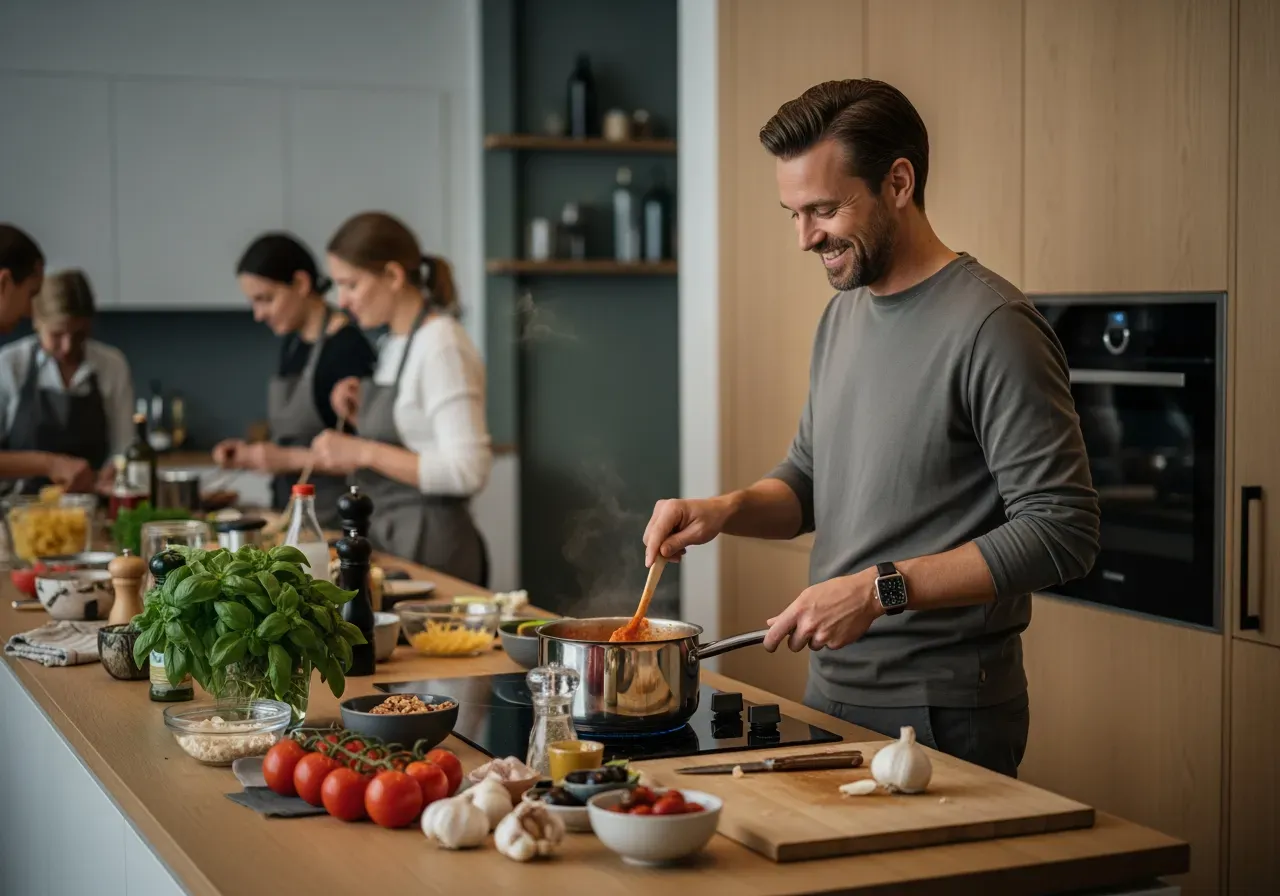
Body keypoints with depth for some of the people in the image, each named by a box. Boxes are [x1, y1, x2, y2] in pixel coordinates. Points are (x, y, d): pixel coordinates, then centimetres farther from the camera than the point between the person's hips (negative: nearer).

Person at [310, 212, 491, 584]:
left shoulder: (440, 345, -16)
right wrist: (363, 414, 3)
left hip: (429, 545, -8)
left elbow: (468, 470, -23)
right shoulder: (393, 343, 10)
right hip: (389, 537, 8)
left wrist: (365, 452, -22)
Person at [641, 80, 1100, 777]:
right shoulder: (844, 312, 9)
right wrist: (728, 508, -1)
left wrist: (880, 589, -23)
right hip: (832, 693, 8)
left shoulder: (991, 326, -17)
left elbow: (1062, 531, -21)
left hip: (943, 714, -8)